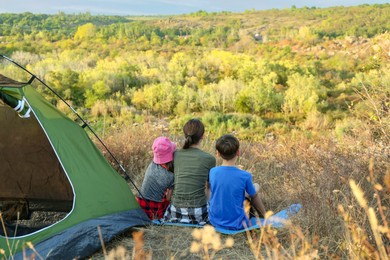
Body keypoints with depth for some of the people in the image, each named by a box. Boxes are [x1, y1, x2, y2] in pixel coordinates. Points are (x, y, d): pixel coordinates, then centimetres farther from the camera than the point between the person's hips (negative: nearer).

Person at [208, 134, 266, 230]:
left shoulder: (212, 172, -11)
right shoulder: (245, 176, -19)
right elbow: (254, 197, -3)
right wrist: (265, 215, 16)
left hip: (214, 221, 4)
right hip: (236, 225, -3)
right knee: (256, 186, 13)